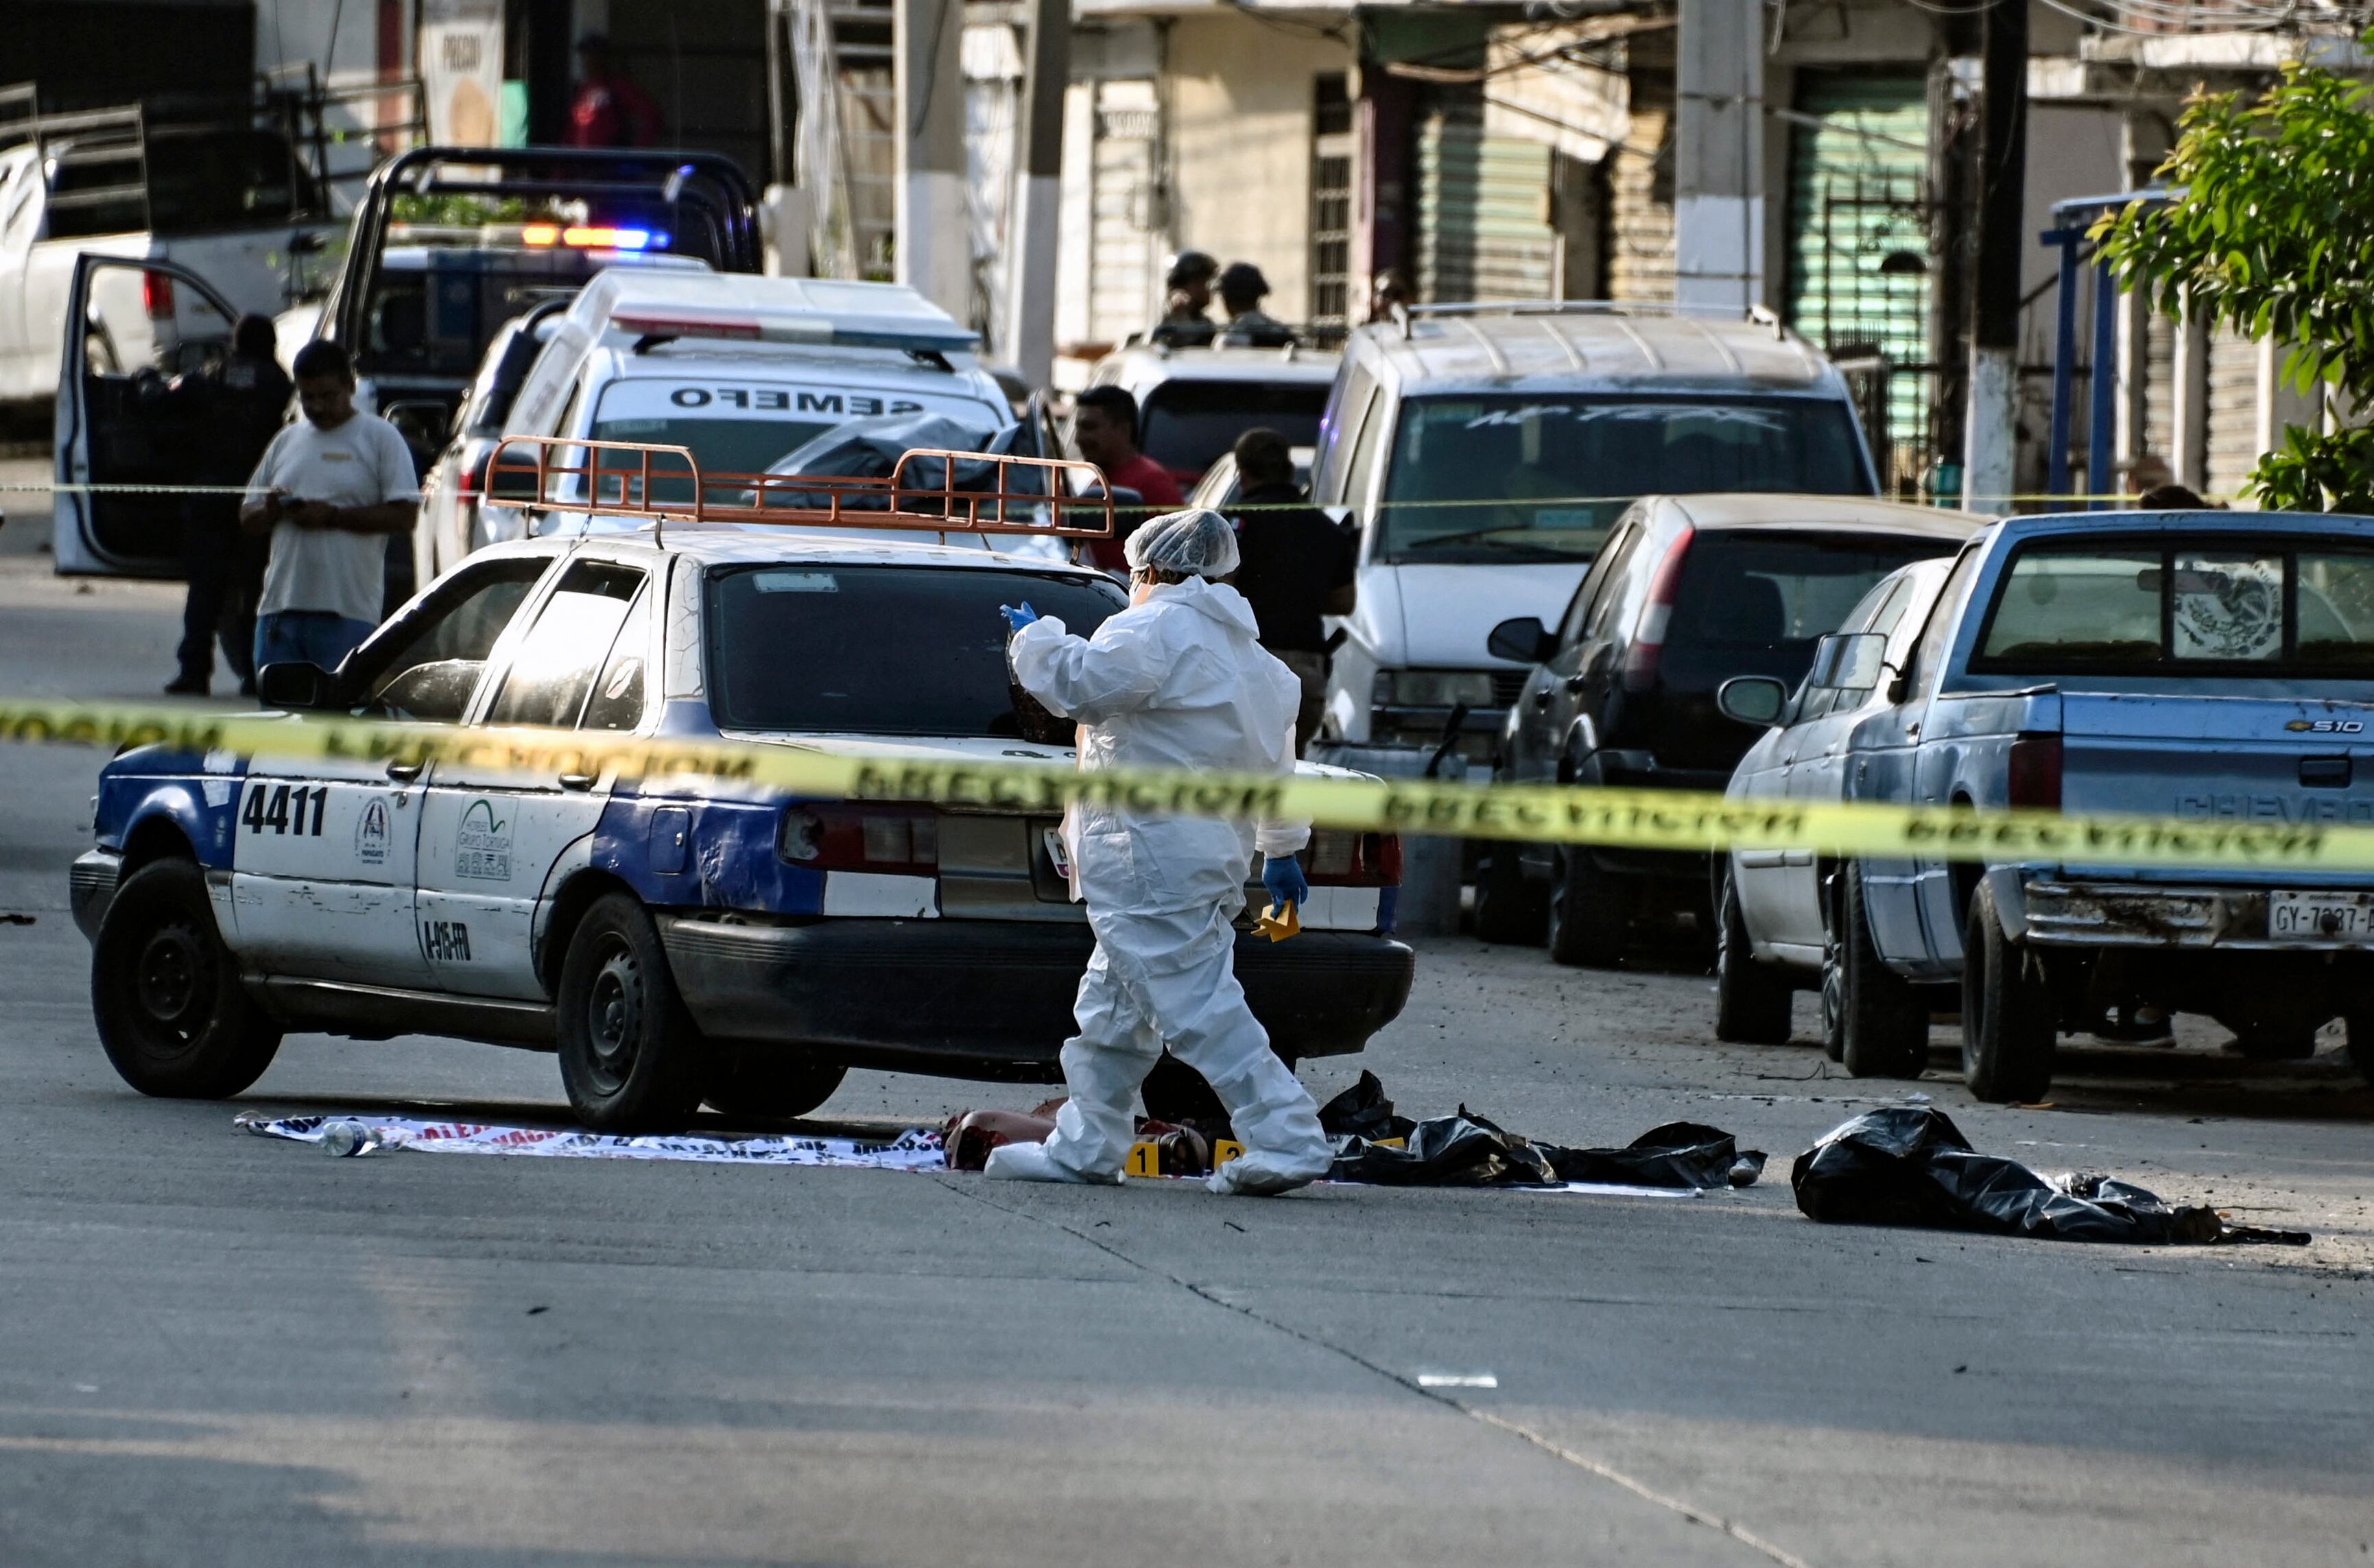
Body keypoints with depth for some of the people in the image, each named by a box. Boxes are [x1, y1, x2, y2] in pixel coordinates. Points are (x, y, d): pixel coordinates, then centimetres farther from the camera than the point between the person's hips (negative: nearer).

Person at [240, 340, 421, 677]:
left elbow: (404, 516, -7)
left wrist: (333, 516, -14)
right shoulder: (287, 441, 19)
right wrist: (271, 511, -3)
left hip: (347, 614, -5)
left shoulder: (380, 438, 3)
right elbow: (247, 519, 21)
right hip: (281, 608, 5)